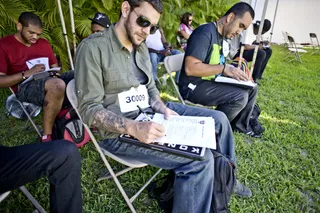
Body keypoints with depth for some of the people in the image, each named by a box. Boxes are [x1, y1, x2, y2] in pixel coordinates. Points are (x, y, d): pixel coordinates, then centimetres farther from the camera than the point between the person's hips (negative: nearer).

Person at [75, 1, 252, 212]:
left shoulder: (141, 45, 9)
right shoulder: (93, 48, -16)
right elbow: (89, 109, -19)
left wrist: (164, 108, -7)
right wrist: (134, 128, -32)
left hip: (150, 114, 8)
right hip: (120, 132, -8)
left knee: (218, 119, 7)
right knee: (200, 159, -24)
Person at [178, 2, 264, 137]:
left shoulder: (221, 36, 12)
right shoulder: (205, 32, -19)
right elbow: (190, 68, -28)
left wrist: (231, 70, -1)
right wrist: (224, 68, -24)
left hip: (210, 81, 10)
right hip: (194, 86, -9)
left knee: (251, 88, 8)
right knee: (240, 96, -24)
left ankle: (240, 124, 22)